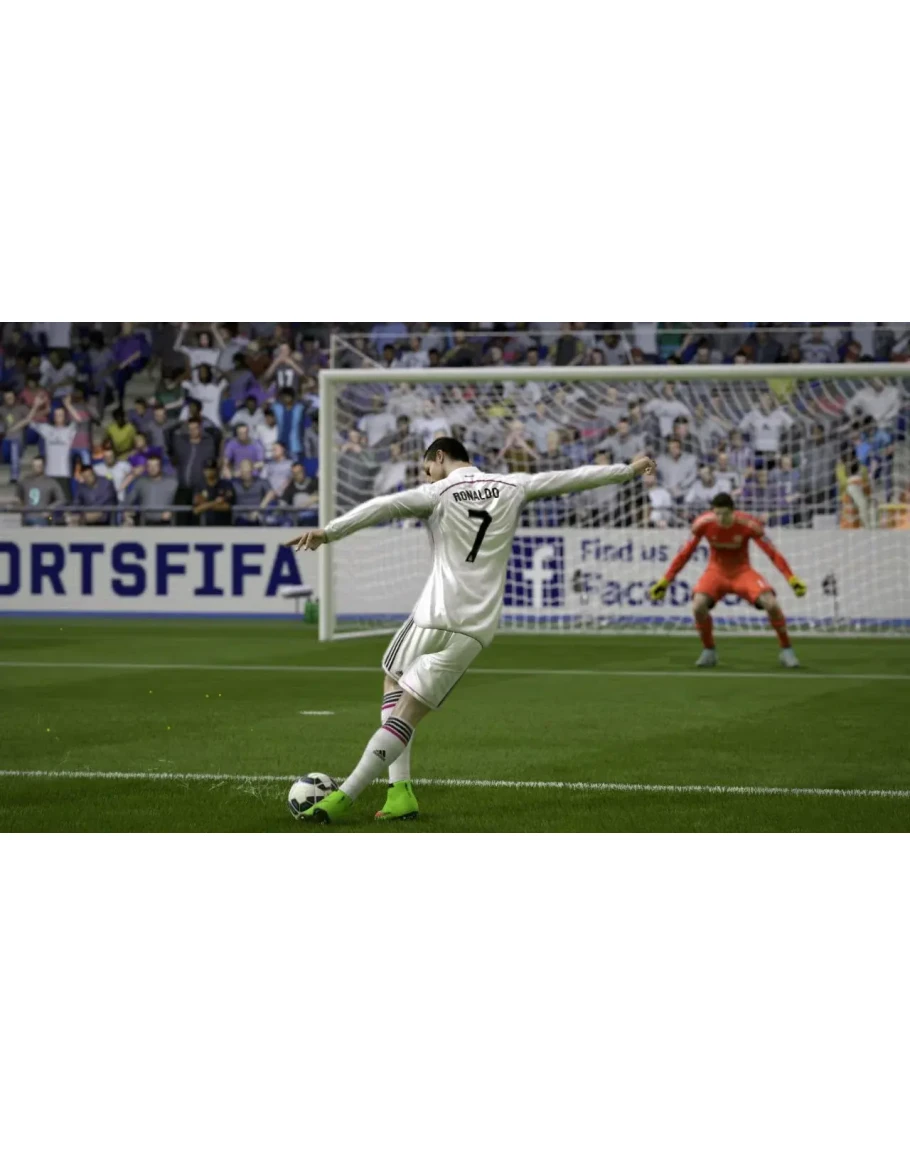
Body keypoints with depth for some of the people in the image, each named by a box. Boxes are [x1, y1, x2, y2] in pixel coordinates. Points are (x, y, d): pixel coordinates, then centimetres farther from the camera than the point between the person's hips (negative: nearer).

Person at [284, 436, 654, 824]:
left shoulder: (438, 494, 1)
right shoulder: (512, 487, 12)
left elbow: (382, 507, -15)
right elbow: (573, 478, 20)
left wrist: (328, 532, -25)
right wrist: (628, 470, 34)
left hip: (434, 617, -3)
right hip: (476, 629, 3)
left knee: (394, 682, 22)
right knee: (407, 715, 2)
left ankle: (399, 789, 7)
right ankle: (345, 796, -8)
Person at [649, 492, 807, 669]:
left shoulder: (748, 525, -22)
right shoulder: (703, 524, -18)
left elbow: (773, 554, -15)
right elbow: (684, 554, -6)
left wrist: (792, 579, -22)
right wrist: (664, 581, -7)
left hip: (742, 571, -1)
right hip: (717, 571, 1)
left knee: (772, 604, -22)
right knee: (698, 605, -27)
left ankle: (786, 651, 2)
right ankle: (709, 652, -2)